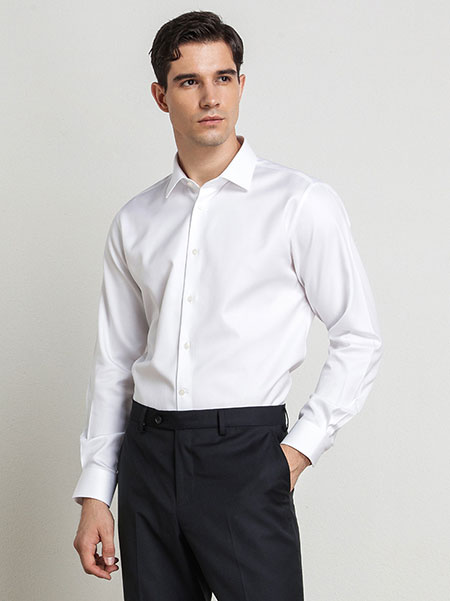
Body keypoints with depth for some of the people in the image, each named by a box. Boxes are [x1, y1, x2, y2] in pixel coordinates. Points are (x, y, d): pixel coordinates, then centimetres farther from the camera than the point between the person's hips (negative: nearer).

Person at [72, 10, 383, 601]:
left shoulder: (302, 204, -2)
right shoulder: (134, 222, 10)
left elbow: (359, 338, 1)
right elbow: (114, 362, 13)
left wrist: (301, 447, -5)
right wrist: (94, 495, 10)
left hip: (244, 452, -4)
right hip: (147, 454, 4)